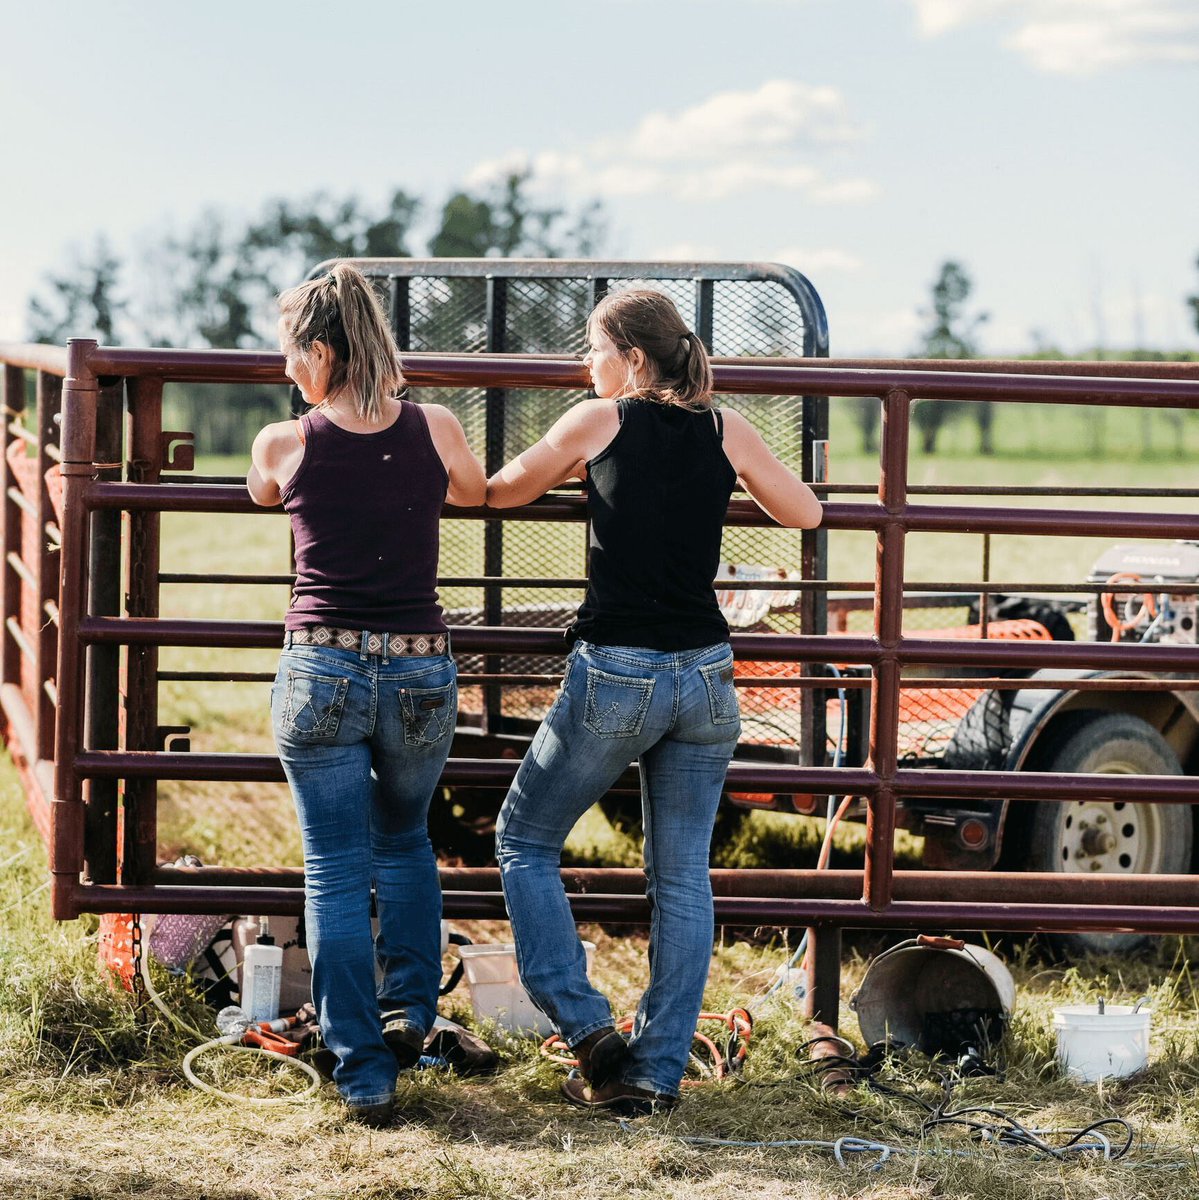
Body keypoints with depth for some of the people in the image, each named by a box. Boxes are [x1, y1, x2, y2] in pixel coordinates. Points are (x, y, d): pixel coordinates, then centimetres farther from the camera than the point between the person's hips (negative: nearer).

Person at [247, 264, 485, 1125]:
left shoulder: (285, 446, -7)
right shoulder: (435, 430, -4)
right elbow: (477, 492, 18)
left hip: (321, 673, -2)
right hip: (422, 673, 2)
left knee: (337, 872, 5)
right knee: (406, 840, 28)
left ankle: (364, 1071, 3)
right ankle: (410, 1004, 20)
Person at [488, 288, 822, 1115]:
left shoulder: (598, 421, -3)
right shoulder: (726, 430, 4)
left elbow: (502, 492, 12)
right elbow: (806, 513, 17)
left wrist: (569, 467, 32)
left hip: (614, 675, -4)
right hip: (705, 677, 4)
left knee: (525, 842, 13)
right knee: (682, 878, 9)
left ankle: (588, 1028, 3)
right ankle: (659, 1070, 8)